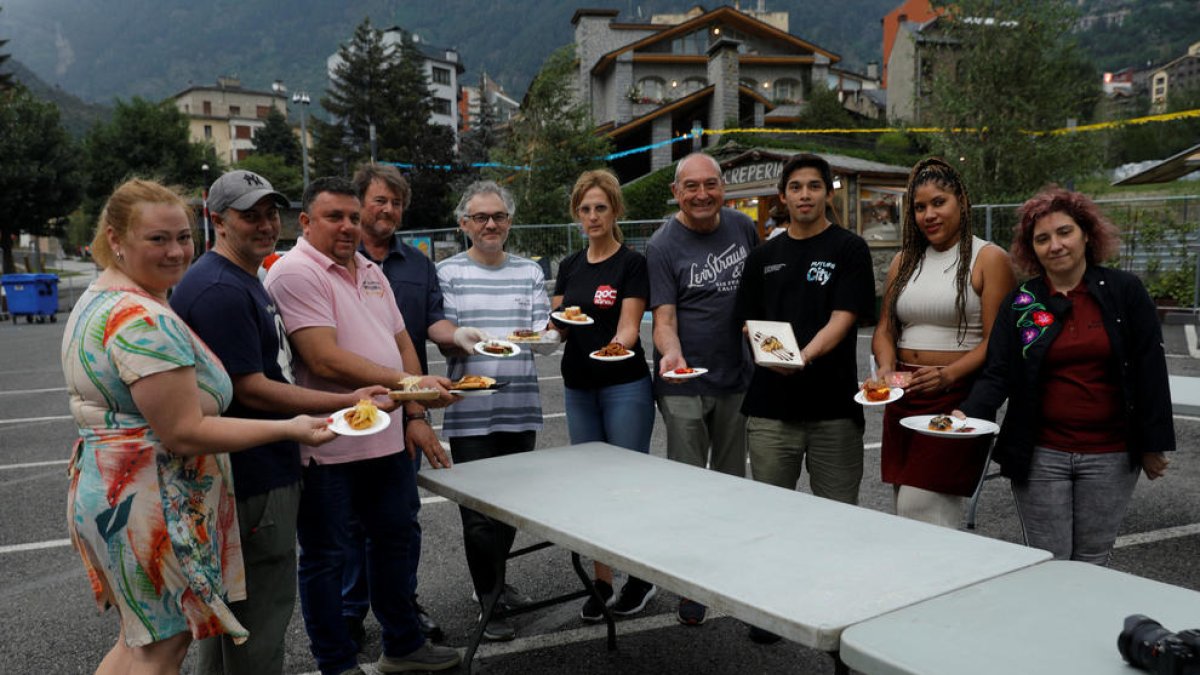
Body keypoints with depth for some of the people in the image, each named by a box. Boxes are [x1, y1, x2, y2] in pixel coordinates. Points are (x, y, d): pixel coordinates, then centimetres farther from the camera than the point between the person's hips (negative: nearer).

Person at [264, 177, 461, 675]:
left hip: (388, 439, 8)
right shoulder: (294, 273, -14)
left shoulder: (370, 271, 12)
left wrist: (416, 416, 6)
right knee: (325, 557, 8)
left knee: (394, 538, 19)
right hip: (328, 448, -8)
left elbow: (401, 341, 15)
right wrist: (408, 385, -25)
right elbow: (327, 361, -23)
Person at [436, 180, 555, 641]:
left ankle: (495, 581, 37)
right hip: (471, 412, -3)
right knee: (479, 511, -1)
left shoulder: (529, 271, 10)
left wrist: (551, 333, -18)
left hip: (520, 409, 4)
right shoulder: (449, 272, 1)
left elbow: (544, 335, 5)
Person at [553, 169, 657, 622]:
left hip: (625, 387, -5)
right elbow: (556, 326, 8)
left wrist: (616, 345, -34)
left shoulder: (632, 264, -6)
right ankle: (602, 582, 19)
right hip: (578, 388, 6)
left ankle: (641, 577, 19)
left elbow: (629, 326, -14)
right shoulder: (569, 267, 11)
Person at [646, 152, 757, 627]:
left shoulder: (742, 227, 4)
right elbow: (664, 318, -15)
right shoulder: (664, 245, -10)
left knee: (732, 481, 16)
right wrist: (671, 353, -34)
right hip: (684, 383, -5)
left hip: (737, 377, 5)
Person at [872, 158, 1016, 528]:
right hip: (903, 398, 6)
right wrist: (887, 368, -5)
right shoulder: (904, 261, 15)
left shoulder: (989, 259, -3)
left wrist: (949, 375, -22)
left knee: (918, 508, -12)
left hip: (958, 397, -6)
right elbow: (884, 329, 14)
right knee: (905, 506, 9)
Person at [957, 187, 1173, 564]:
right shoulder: (1020, 303, 1)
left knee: (1092, 564, 11)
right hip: (1040, 456, 0)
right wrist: (969, 413, -22)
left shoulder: (1125, 292, -1)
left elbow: (1150, 370, 0)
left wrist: (1153, 445, -1)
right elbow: (997, 374, -3)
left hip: (1110, 458, 0)